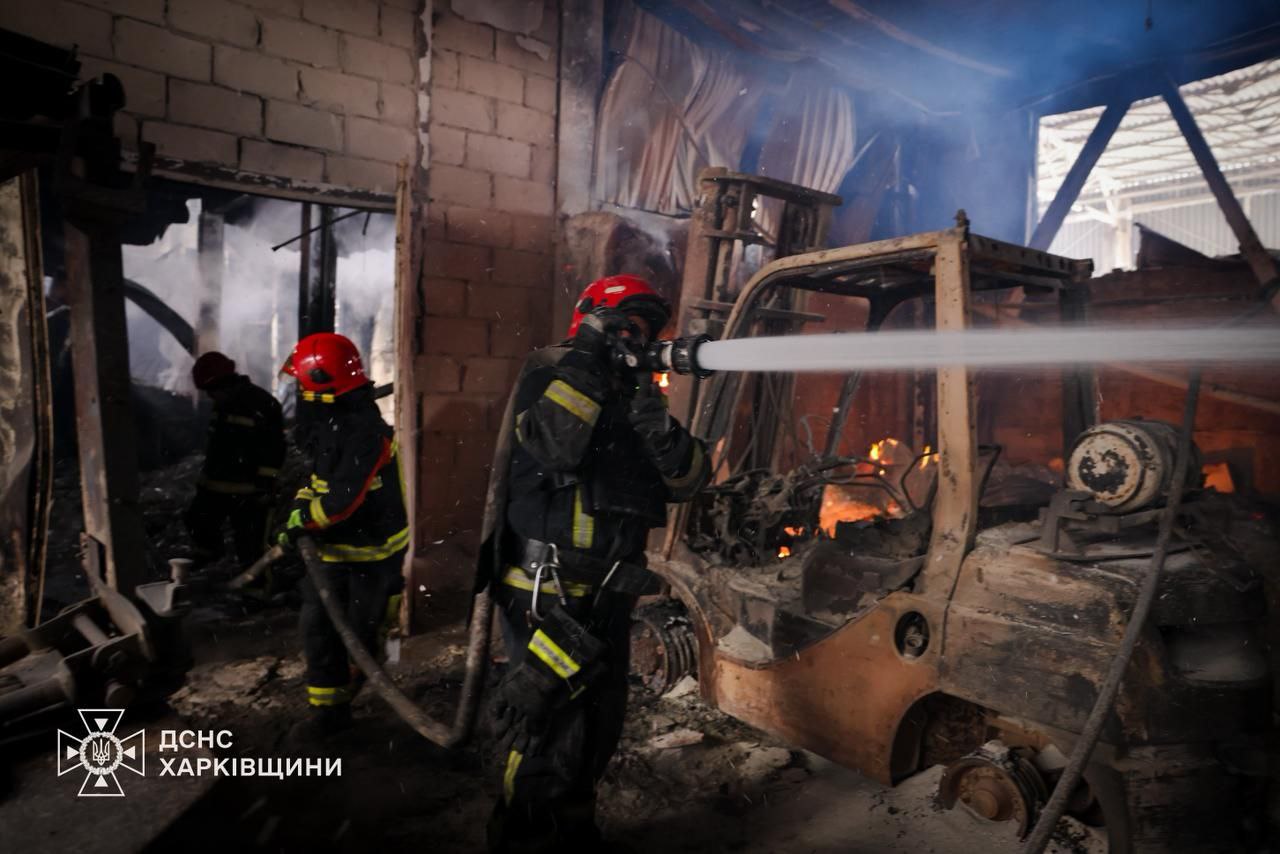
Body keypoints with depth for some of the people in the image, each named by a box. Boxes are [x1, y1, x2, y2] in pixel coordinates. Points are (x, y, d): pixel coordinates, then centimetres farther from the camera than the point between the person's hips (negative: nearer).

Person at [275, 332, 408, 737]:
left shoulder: (366, 432, -27)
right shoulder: (329, 424, 6)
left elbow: (342, 499, -31)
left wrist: (299, 522, -16)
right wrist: (298, 505, 0)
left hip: (372, 553, -8)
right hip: (333, 549, 8)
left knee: (361, 630, 9)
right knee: (318, 628, 5)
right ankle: (329, 707, 17)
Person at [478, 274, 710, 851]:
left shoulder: (635, 396, 11)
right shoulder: (549, 375, -6)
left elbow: (690, 480, 0)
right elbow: (551, 444, -27)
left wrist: (655, 424, -17)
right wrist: (585, 361, -21)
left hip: (607, 596, 7)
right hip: (546, 593, -7)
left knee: (600, 724, 19)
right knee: (549, 726, -4)